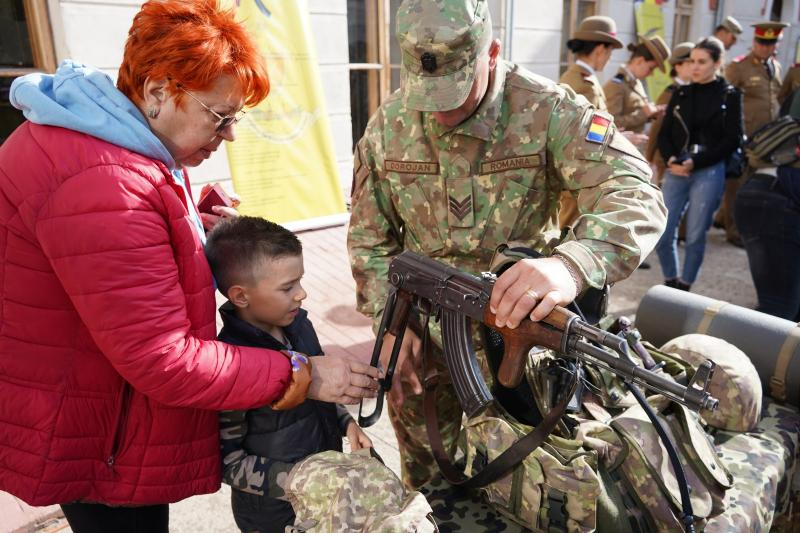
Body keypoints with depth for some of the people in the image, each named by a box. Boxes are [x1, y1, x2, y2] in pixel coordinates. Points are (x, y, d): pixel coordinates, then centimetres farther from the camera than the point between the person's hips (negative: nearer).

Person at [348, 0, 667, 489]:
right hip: (422, 334, 3)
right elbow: (370, 236, 3)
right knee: (423, 475, 20)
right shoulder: (387, 127, -6)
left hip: (517, 323, -2)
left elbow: (636, 195, -28)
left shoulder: (547, 110, -17)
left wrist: (572, 265, -48)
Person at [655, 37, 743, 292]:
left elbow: (731, 140, -3)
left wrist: (695, 162, -13)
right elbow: (664, 133, 9)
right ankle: (670, 284, 18)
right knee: (662, 233, -2)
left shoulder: (730, 95, 3)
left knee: (695, 235, 2)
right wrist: (671, 159, -10)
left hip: (709, 172, -3)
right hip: (675, 171, 3)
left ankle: (684, 289, 17)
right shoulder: (680, 94, 12)